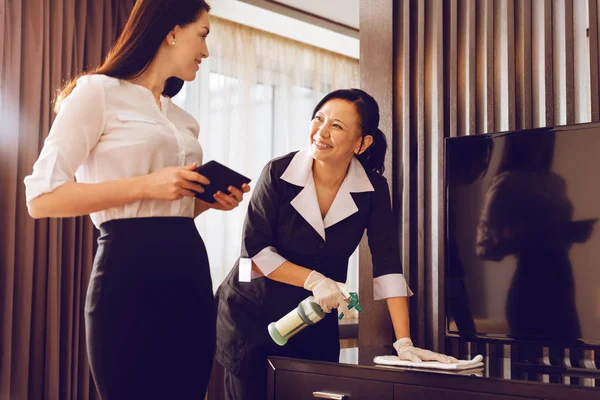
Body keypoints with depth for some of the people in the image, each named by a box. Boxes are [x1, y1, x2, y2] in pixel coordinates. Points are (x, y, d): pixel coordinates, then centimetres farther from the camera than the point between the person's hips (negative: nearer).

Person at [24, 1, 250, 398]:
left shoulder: (182, 118, 19)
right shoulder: (98, 92, -4)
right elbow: (42, 198, -11)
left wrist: (210, 199, 6)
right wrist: (146, 185, -16)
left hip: (190, 266, 7)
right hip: (132, 268, -7)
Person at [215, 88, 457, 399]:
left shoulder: (373, 189, -9)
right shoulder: (279, 173, -15)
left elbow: (388, 265, -13)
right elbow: (255, 248, -15)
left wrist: (403, 342, -19)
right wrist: (313, 280, -25)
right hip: (252, 315, -2)